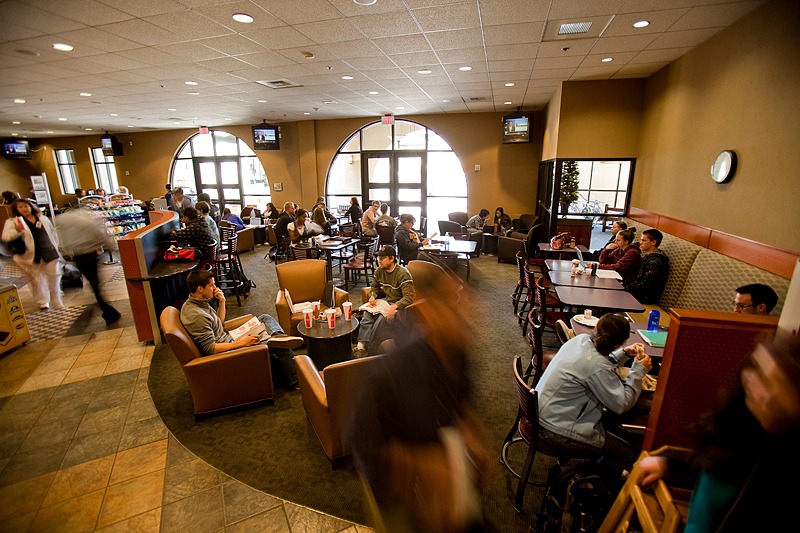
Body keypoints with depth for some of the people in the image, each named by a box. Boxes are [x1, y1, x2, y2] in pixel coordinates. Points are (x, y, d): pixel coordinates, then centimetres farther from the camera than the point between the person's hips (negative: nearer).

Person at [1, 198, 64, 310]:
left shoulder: (43, 219, 11)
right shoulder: (12, 222, 0)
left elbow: (52, 233, 17)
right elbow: (5, 237, -11)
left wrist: (55, 247, 12)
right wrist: (17, 231, -30)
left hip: (49, 253, 2)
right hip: (31, 256, -2)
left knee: (54, 277, 6)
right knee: (36, 280, 5)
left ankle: (57, 301, 21)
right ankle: (43, 302, 19)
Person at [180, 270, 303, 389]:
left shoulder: (198, 302, 4)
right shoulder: (197, 316, -28)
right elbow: (210, 349, -28)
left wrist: (222, 302, -1)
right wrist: (241, 342, -25)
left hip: (228, 339, 11)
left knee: (265, 318, 7)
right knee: (278, 348, -17)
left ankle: (279, 338, -17)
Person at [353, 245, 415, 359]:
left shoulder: (403, 274, -17)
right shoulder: (379, 271, 6)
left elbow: (409, 297, -23)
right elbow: (374, 287, 22)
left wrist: (394, 306, -39)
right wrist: (373, 297, -2)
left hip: (399, 304, -6)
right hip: (385, 301, 6)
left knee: (382, 319, -33)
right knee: (367, 313, -24)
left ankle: (372, 352, -22)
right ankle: (361, 345, -29)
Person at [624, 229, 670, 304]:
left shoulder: (655, 261, -22)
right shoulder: (648, 256, 8)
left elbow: (645, 286, -23)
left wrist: (625, 288, -15)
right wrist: (625, 284, 4)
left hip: (647, 297, -9)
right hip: (640, 291, 9)